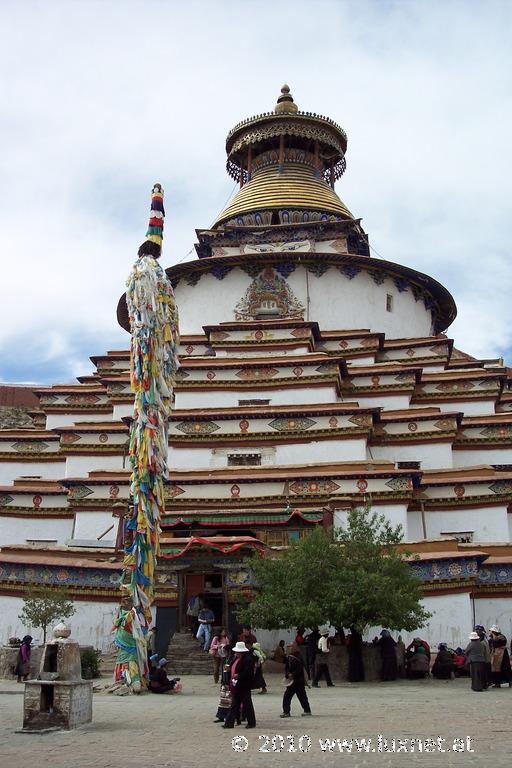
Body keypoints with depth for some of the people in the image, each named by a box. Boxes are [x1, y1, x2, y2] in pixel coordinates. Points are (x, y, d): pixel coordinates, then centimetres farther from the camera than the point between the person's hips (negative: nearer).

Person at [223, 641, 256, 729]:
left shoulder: (248, 660, -16)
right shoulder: (236, 659, 12)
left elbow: (248, 672, -23)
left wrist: (238, 675, -25)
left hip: (244, 687, -9)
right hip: (236, 686, 9)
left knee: (247, 704, 2)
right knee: (235, 705, 11)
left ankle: (251, 723, 14)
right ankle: (229, 723, 13)